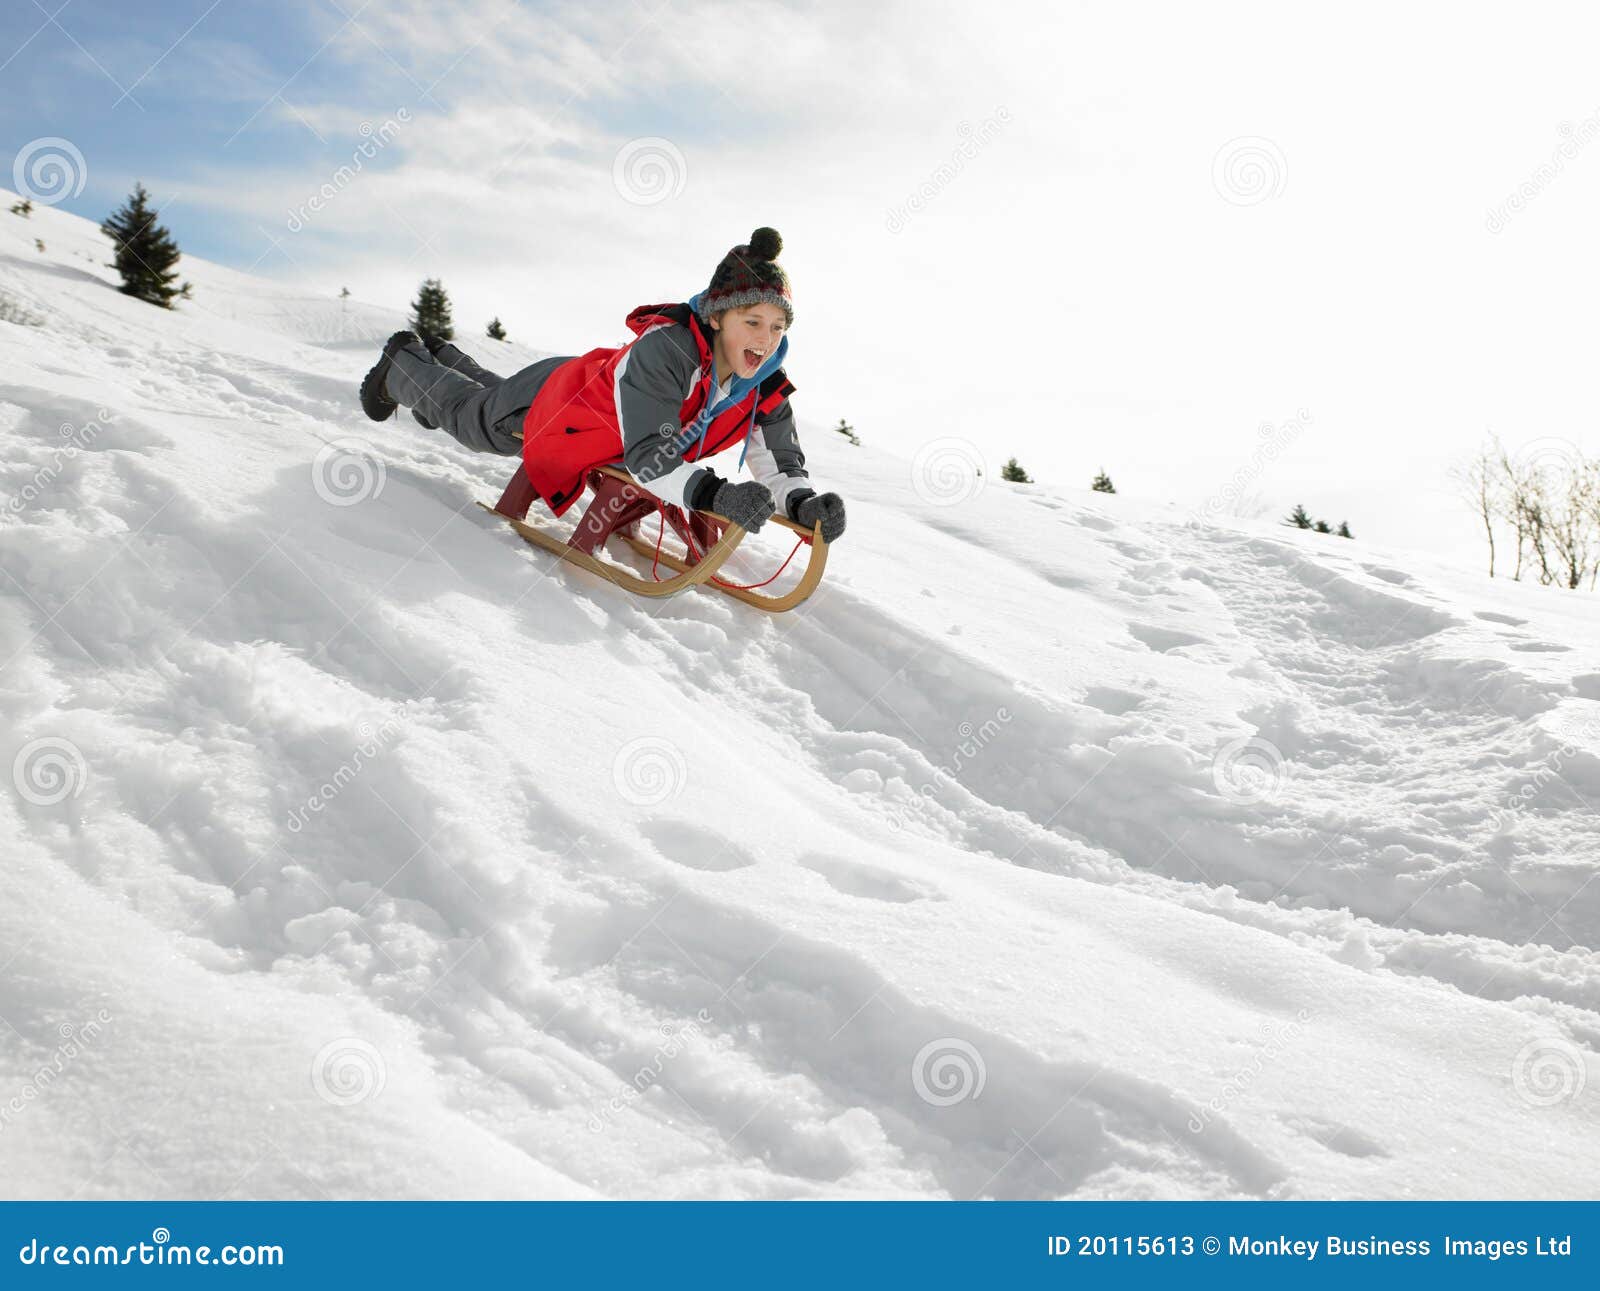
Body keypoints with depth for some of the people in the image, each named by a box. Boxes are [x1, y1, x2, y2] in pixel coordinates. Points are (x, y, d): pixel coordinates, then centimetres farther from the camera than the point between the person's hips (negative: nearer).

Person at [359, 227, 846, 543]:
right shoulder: (665, 348, -46)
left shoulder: (765, 391, -27)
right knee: (467, 411, 28)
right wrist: (712, 495, -67)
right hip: (548, 403, -6)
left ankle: (440, 355, 68)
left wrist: (805, 502, -46)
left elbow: (781, 464, -24)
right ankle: (403, 364, 58)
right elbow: (647, 456, -52)